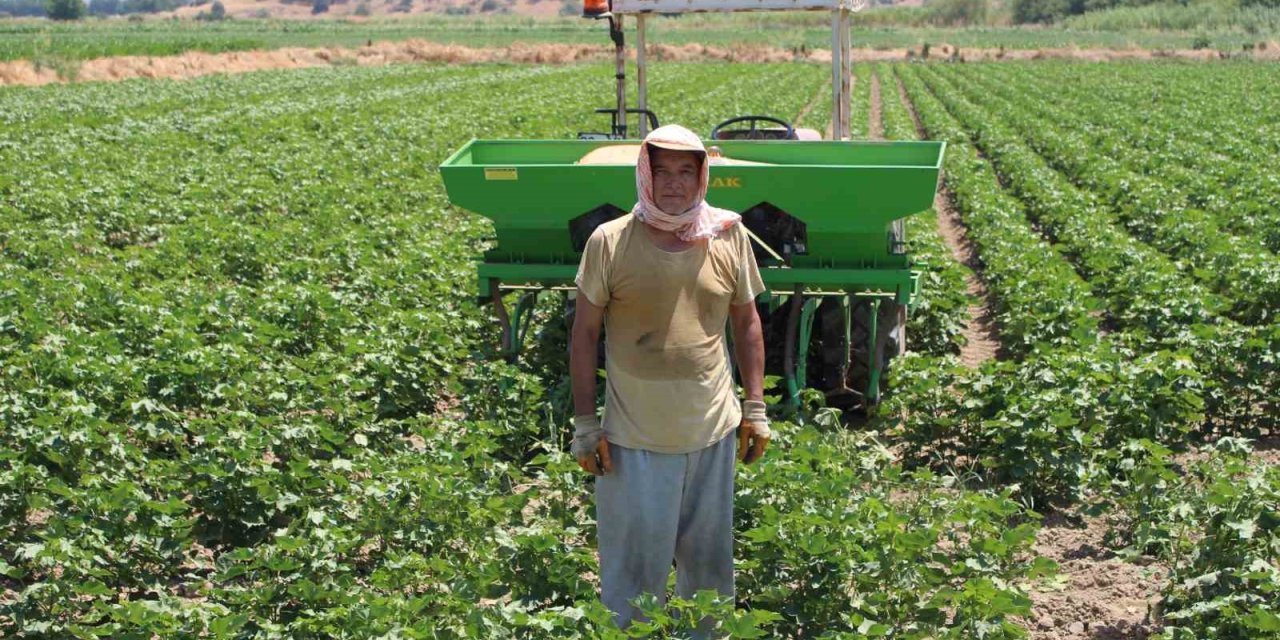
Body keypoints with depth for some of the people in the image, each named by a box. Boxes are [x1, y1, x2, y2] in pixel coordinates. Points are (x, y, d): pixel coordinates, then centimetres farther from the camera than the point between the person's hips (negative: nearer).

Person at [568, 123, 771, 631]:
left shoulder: (729, 236, 0)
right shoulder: (610, 241, -8)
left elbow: (746, 322, 10)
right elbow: (584, 333, -2)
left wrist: (756, 407, 7)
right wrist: (585, 424, -4)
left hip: (714, 434, 3)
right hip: (634, 440, -3)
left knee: (710, 560, 17)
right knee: (634, 568, 6)